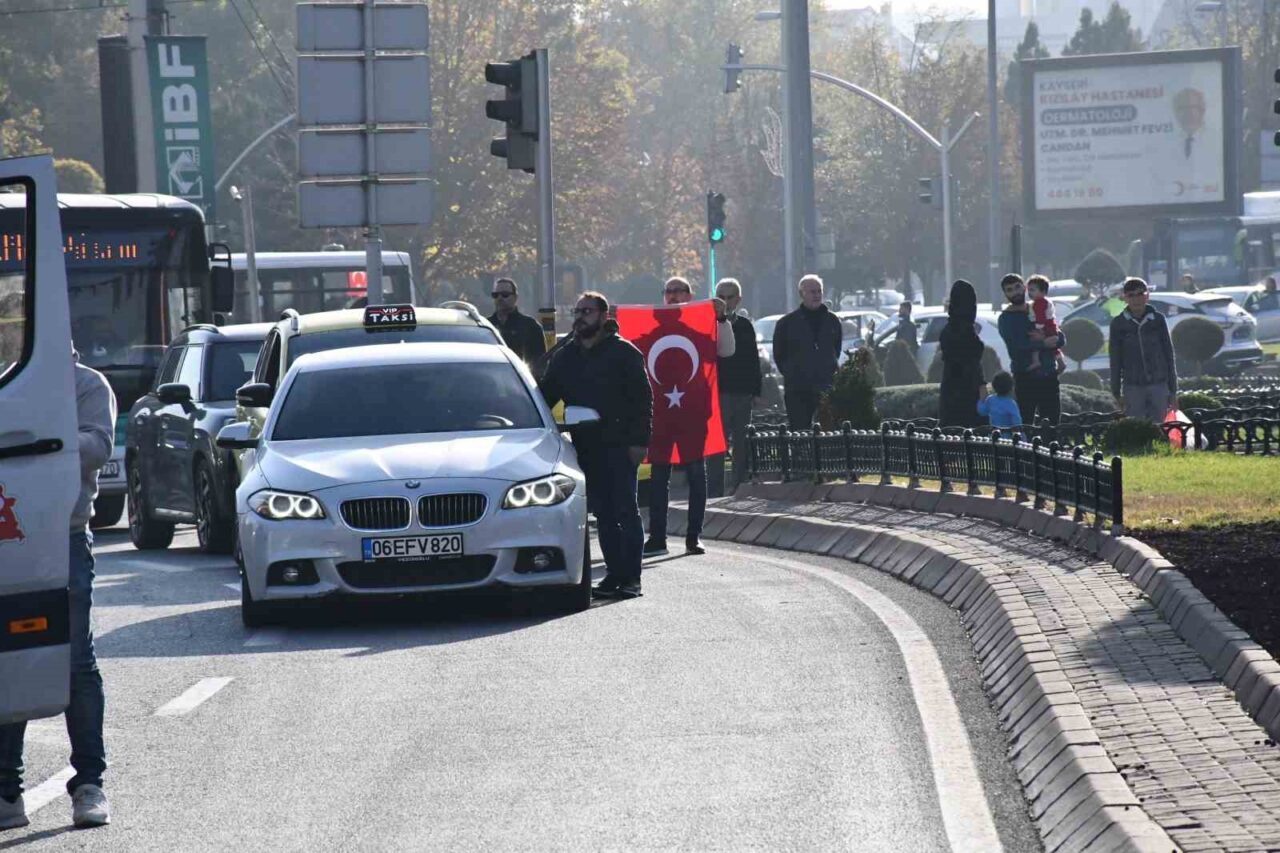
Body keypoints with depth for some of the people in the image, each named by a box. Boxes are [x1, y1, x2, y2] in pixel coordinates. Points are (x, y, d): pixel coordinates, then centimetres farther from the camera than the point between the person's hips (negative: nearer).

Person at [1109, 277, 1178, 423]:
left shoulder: (1158, 320, 3)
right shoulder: (1118, 324, 2)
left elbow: (1169, 354, 7)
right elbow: (1115, 360, 6)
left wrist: (1173, 389, 5)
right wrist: (1116, 392, 4)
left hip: (1158, 385, 1)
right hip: (1133, 387, -1)